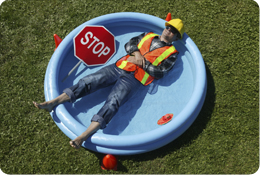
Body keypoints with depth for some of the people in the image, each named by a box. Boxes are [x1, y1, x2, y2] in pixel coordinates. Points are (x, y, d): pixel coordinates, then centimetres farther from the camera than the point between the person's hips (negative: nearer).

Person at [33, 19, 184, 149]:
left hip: (133, 79, -5)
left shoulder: (172, 53, 10)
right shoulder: (148, 36, 24)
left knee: (112, 103, -24)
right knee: (88, 82, -10)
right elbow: (129, 44, 16)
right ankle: (52, 103, -13)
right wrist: (137, 54, -4)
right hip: (118, 67, 5)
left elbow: (160, 73, -3)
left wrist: (142, 62, -7)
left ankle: (84, 136, -37)